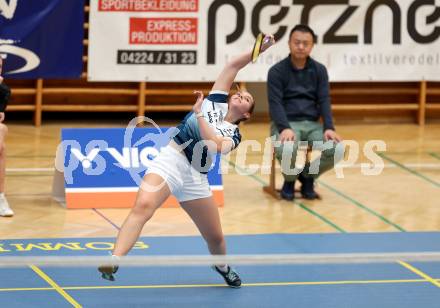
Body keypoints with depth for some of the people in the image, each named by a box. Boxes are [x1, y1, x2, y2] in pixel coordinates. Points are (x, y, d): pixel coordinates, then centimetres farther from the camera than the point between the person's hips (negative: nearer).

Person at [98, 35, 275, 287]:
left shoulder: (234, 135, 11)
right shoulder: (216, 102, 14)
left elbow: (215, 145, -12)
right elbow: (233, 66, 13)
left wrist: (199, 114, -14)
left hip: (195, 178, 3)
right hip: (170, 160, -3)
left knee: (215, 236, 12)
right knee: (143, 206, -30)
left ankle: (222, 266, 48)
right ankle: (114, 261, -42)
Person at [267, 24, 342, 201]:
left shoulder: (319, 70, 9)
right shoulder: (277, 71, -1)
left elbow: (324, 101, 3)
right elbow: (275, 104, -10)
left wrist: (329, 128, -14)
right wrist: (285, 128, -27)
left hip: (312, 124, 3)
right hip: (286, 124, -3)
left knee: (336, 149, -27)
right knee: (286, 149, -38)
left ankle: (308, 176, 6)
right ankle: (289, 180, -1)